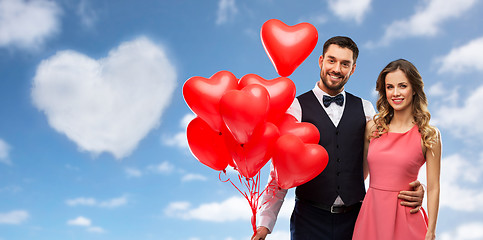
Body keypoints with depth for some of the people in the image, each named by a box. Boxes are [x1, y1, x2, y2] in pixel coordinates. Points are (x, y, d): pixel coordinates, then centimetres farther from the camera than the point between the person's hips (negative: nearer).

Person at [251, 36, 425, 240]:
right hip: (309, 218, -2)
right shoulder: (297, 107, -2)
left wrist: (411, 187, -11)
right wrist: (265, 223, -9)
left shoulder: (365, 109, 8)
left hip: (354, 218, 3)